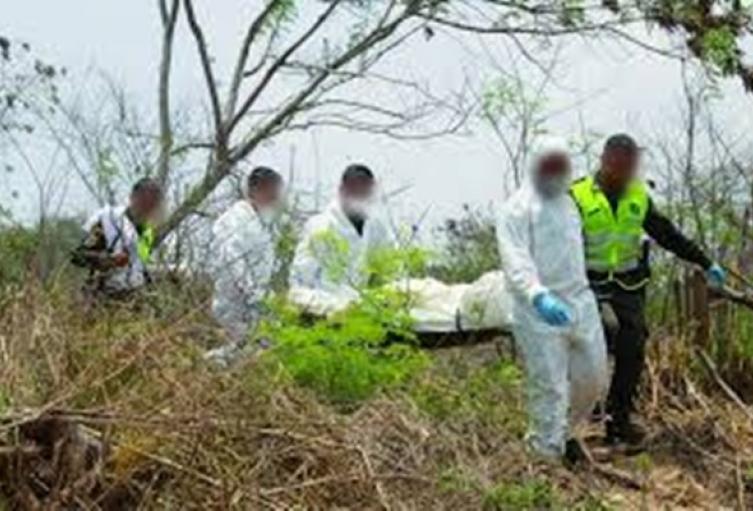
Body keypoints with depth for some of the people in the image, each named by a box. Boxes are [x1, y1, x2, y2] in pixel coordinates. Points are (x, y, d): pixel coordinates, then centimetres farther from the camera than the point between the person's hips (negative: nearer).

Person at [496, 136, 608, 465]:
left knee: (593, 379, 13)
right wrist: (538, 295, -36)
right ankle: (549, 455, 8)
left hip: (580, 302, 7)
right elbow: (515, 261, -21)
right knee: (549, 388, -3)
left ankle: (564, 432, 36)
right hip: (539, 312, -7)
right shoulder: (518, 208, -9)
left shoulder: (568, 203, 16)